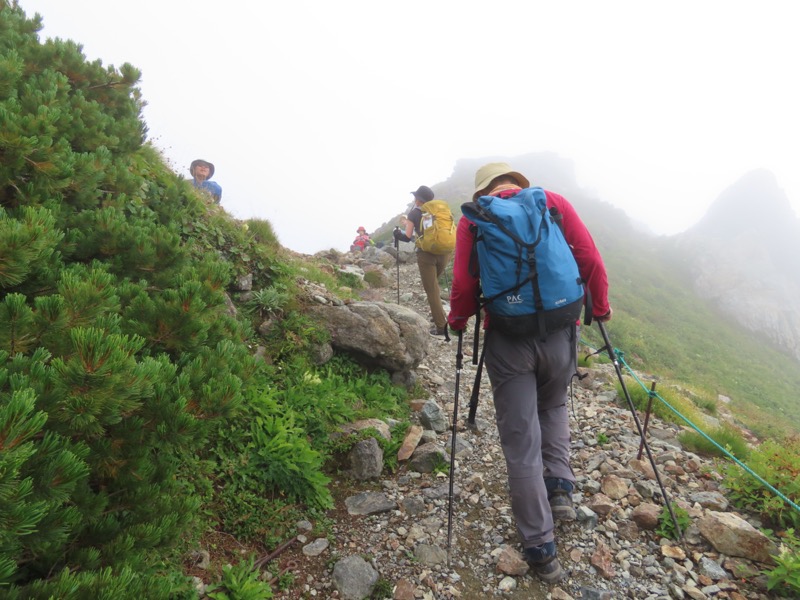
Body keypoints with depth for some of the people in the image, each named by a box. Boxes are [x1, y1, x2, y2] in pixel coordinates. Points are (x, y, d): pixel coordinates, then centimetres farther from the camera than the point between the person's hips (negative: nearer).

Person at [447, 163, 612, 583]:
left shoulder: (472, 218, 3)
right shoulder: (553, 202, 6)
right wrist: (600, 308, 15)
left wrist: (457, 321, 13)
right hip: (559, 332, 2)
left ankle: (540, 549, 17)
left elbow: (463, 285, -5)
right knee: (553, 407, 32)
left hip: (506, 339, -2)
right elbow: (590, 260, 0)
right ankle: (560, 487, 21)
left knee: (521, 442, 9)